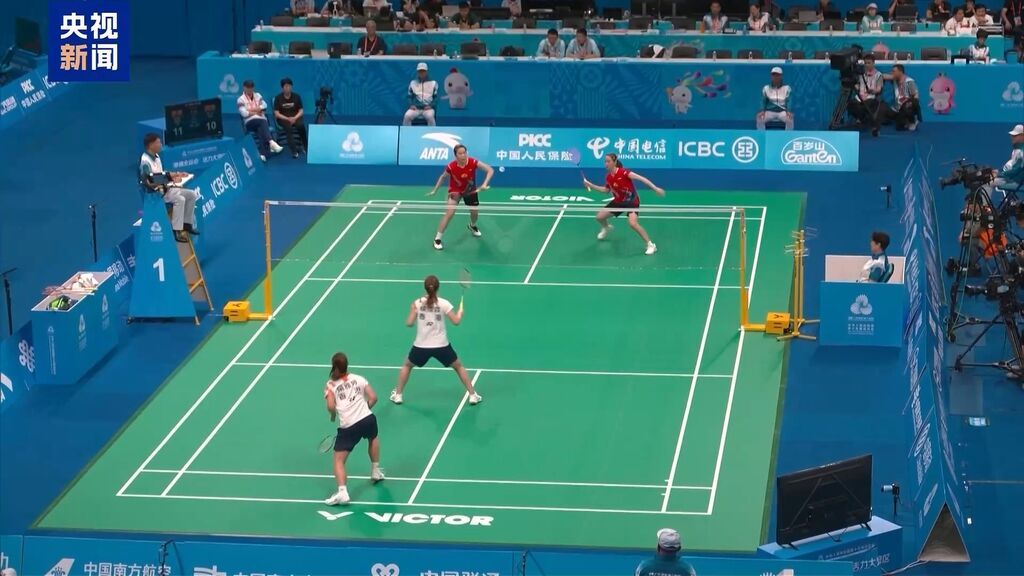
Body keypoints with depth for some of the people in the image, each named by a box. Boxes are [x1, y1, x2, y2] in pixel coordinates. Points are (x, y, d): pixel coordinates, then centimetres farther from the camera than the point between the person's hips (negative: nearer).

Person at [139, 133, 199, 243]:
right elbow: (147, 183, -25)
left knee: (192, 195, 4)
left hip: (164, 188, 10)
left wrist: (175, 175, 8)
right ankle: (176, 231, -28)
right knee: (180, 199, -30)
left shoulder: (156, 157, 9)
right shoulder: (145, 161, -20)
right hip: (154, 193, -10)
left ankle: (187, 224, 11)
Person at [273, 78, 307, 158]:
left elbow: (301, 111, 4)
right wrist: (288, 119, -19)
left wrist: (295, 118, -16)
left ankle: (304, 146, -14)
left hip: (295, 117, 2)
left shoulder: (296, 96, 5)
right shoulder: (278, 98, -1)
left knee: (301, 125, -32)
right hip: (283, 118, -2)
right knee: (288, 127, -36)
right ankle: (294, 150, -44)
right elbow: (276, 114, -5)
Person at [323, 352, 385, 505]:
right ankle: (376, 471, 47)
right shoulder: (358, 379, 12)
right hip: (367, 419, 3)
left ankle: (342, 492, -19)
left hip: (348, 427, -3)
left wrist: (333, 416, 11)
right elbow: (373, 398, 6)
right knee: (373, 438, 39)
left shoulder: (331, 385, 5)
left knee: (339, 460, 1)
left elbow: (331, 407, -9)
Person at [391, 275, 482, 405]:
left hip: (421, 346, 1)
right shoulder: (444, 304, -7)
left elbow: (409, 323, -4)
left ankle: (398, 395, 26)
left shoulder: (417, 303, -5)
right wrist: (460, 311, 14)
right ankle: (473, 395, 19)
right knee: (458, 366, 21)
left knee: (407, 365, 28)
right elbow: (456, 321, -6)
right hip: (441, 346, 0)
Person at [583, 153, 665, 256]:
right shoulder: (608, 177, -6)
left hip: (632, 201, -7)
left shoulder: (623, 172, -27)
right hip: (618, 201, 7)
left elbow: (640, 178, -33)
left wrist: (655, 188, -40)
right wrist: (590, 185, 7)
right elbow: (606, 190, 14)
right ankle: (606, 228, 48)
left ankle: (651, 245, -16)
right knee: (600, 217, 9)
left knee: (633, 223, -29)